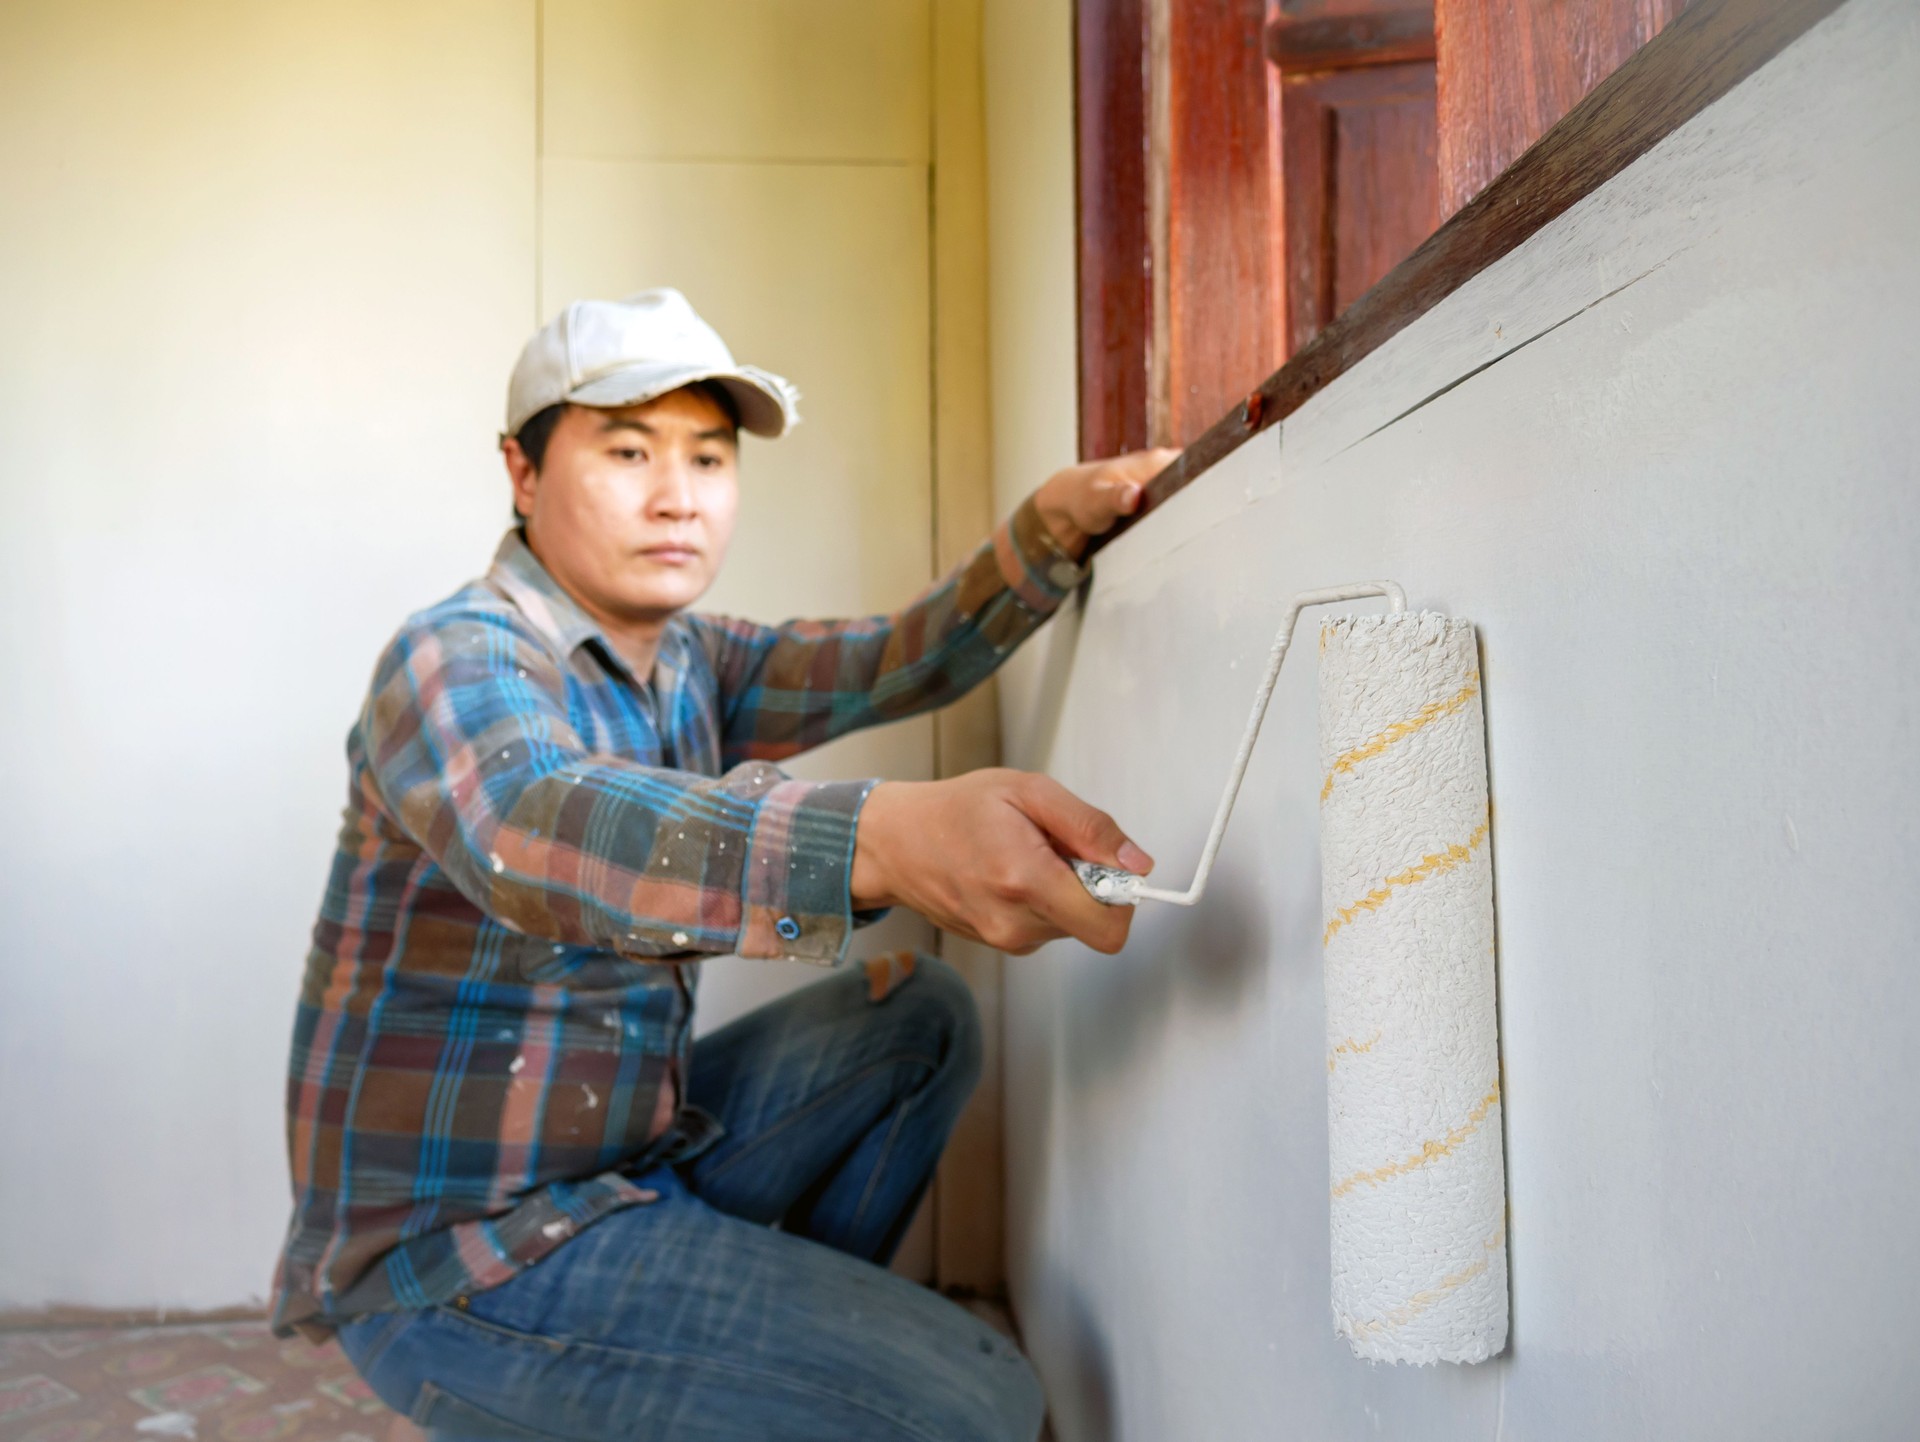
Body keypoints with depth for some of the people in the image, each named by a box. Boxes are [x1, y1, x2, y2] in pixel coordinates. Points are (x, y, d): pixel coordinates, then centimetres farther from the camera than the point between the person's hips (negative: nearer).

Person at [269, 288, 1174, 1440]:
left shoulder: (682, 661, 7)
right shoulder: (457, 659, -19)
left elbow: (902, 663, 8)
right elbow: (536, 827, -41)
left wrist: (1052, 525, -9)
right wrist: (887, 836, -58)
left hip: (626, 1156, 8)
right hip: (460, 1255, -8)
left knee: (924, 1016, 9)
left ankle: (786, 1327, 14)